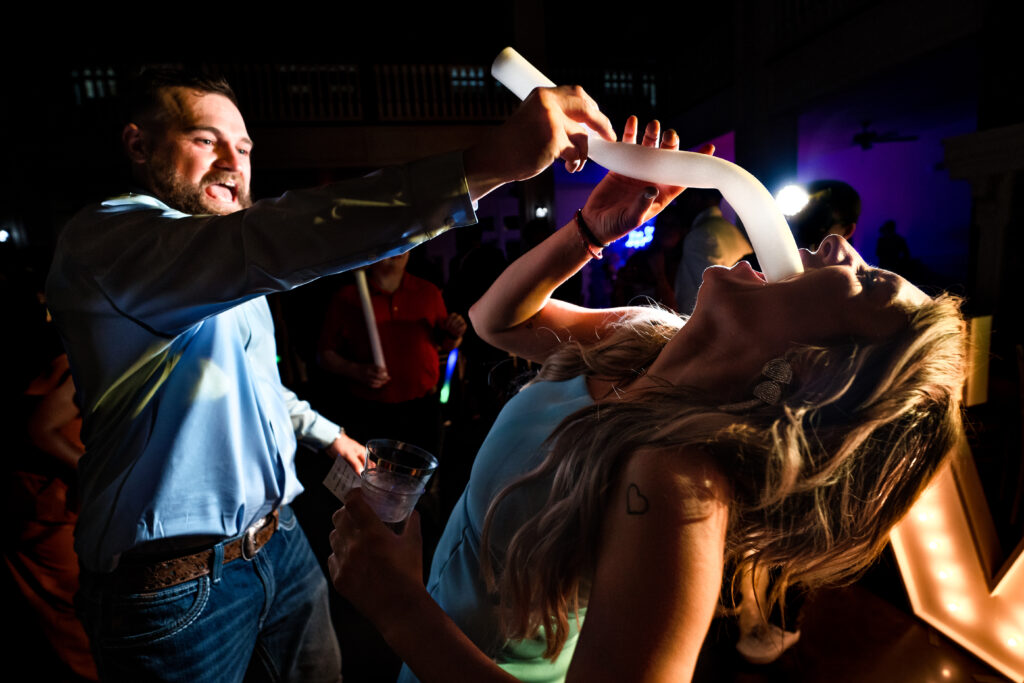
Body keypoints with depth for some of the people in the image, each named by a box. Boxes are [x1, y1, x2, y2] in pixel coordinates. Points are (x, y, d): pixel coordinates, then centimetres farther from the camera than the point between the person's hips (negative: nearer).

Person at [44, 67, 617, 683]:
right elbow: (266, 244, -39)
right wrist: (485, 165, -46)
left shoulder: (229, 274, 12)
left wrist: (326, 433, 27)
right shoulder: (102, 238, -19)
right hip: (177, 581, -7)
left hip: (280, 541, 8)